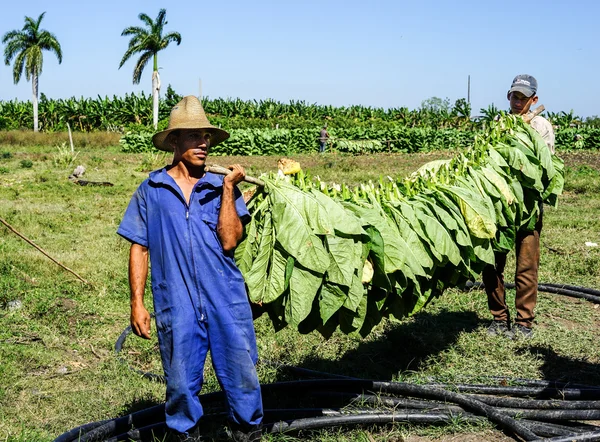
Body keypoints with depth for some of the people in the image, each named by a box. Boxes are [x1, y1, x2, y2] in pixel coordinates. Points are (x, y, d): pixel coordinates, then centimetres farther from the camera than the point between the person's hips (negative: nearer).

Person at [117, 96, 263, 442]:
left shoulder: (220, 187, 4)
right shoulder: (151, 190, 4)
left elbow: (229, 240, -8)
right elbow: (139, 249, 6)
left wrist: (229, 188, -10)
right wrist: (137, 303, 2)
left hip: (227, 301, 0)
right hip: (176, 306, 0)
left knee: (242, 374, 5)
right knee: (181, 383, 10)